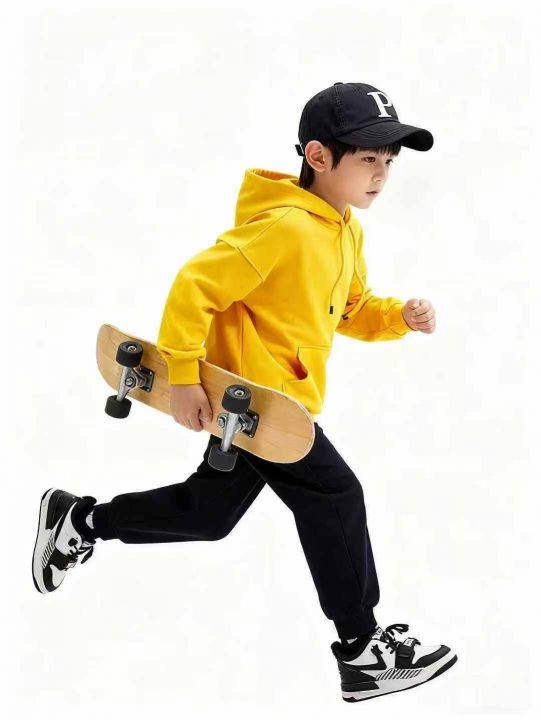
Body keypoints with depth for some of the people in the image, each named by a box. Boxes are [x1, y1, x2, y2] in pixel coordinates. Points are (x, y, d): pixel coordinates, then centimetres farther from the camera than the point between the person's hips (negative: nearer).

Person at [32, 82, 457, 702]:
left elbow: (352, 311, 19)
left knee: (208, 512, 19)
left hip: (253, 396, 10)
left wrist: (401, 316, -2)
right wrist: (183, 378, -25)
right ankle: (362, 651, 2)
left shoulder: (345, 230, 9)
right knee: (334, 498, -9)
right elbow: (195, 285, -25)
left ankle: (81, 519, 34)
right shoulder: (285, 227, -23)